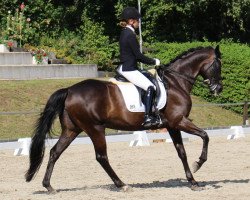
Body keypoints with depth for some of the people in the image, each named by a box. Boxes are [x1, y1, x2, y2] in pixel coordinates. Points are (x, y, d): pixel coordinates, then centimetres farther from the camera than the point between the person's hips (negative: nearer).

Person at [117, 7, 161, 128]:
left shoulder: (124, 33, 13)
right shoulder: (130, 35, -18)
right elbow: (138, 56, -18)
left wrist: (150, 61, 17)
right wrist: (154, 62, -6)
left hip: (123, 68, 11)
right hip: (129, 70, -11)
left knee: (148, 78, 24)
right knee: (150, 87, -16)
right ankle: (148, 118, -21)